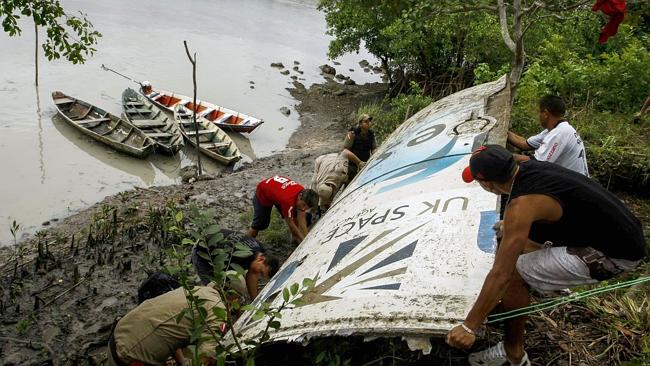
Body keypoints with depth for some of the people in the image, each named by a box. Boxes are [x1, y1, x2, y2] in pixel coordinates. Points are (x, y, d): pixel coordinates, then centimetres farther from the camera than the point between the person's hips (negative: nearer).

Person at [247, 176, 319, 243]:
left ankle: (296, 240, 12)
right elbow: (290, 223, -31)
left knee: (294, 217, -4)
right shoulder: (288, 200, -45)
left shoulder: (304, 193, -25)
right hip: (262, 194, -6)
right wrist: (303, 240, -25)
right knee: (260, 223, -2)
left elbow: (302, 220, -18)